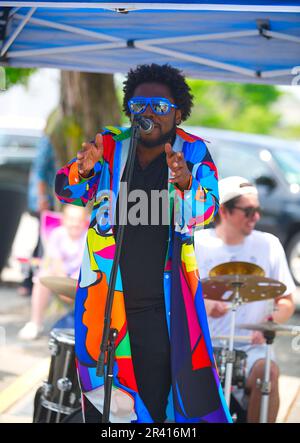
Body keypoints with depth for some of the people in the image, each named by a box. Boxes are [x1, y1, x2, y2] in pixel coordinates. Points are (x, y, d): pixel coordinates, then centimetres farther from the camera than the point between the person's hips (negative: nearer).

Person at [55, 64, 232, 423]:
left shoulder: (193, 153, -2)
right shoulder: (110, 146, 2)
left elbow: (206, 210, -14)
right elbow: (67, 190, -3)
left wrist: (185, 183, -36)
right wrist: (82, 170, -26)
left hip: (165, 310, -2)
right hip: (104, 302, 2)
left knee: (158, 401, 3)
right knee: (102, 404, 11)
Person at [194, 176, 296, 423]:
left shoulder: (269, 245, 5)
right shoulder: (197, 244, 2)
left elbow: (286, 301, 9)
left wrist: (274, 319, -13)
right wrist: (203, 305, -21)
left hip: (251, 345, 1)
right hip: (202, 344, 0)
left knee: (267, 370, -31)